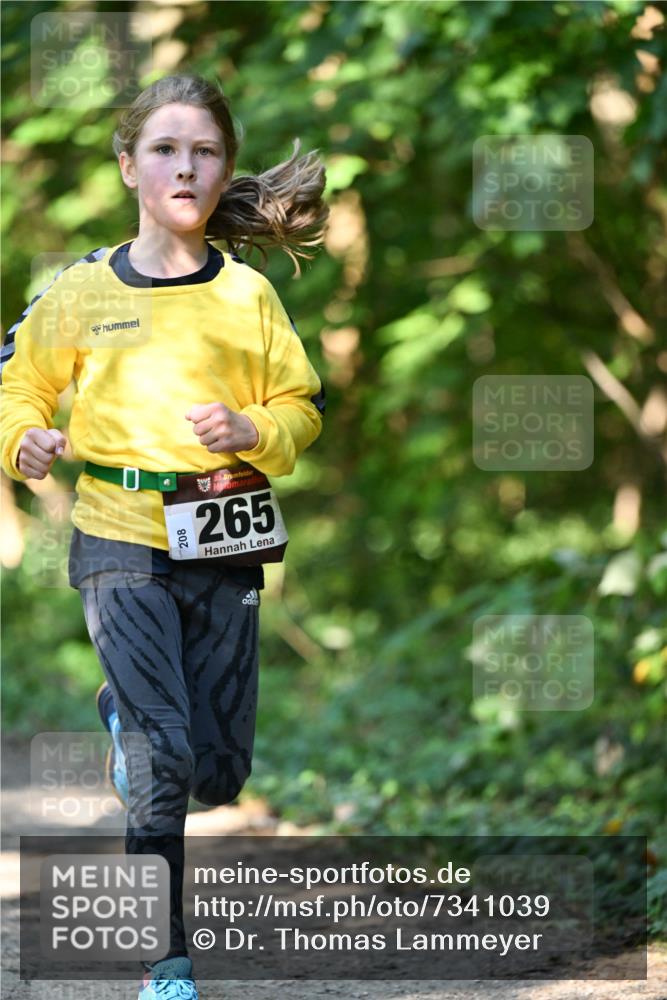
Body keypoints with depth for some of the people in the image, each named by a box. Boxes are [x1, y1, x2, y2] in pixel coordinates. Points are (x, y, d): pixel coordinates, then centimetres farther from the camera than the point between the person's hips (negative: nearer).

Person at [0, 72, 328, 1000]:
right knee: (162, 764, -13)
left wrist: (252, 431, -12)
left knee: (219, 772, 8)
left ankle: (128, 716, 41)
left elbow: (301, 405, 9)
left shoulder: (247, 293, 3)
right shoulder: (83, 289, 0)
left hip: (223, 545, 2)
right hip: (121, 543, -2)